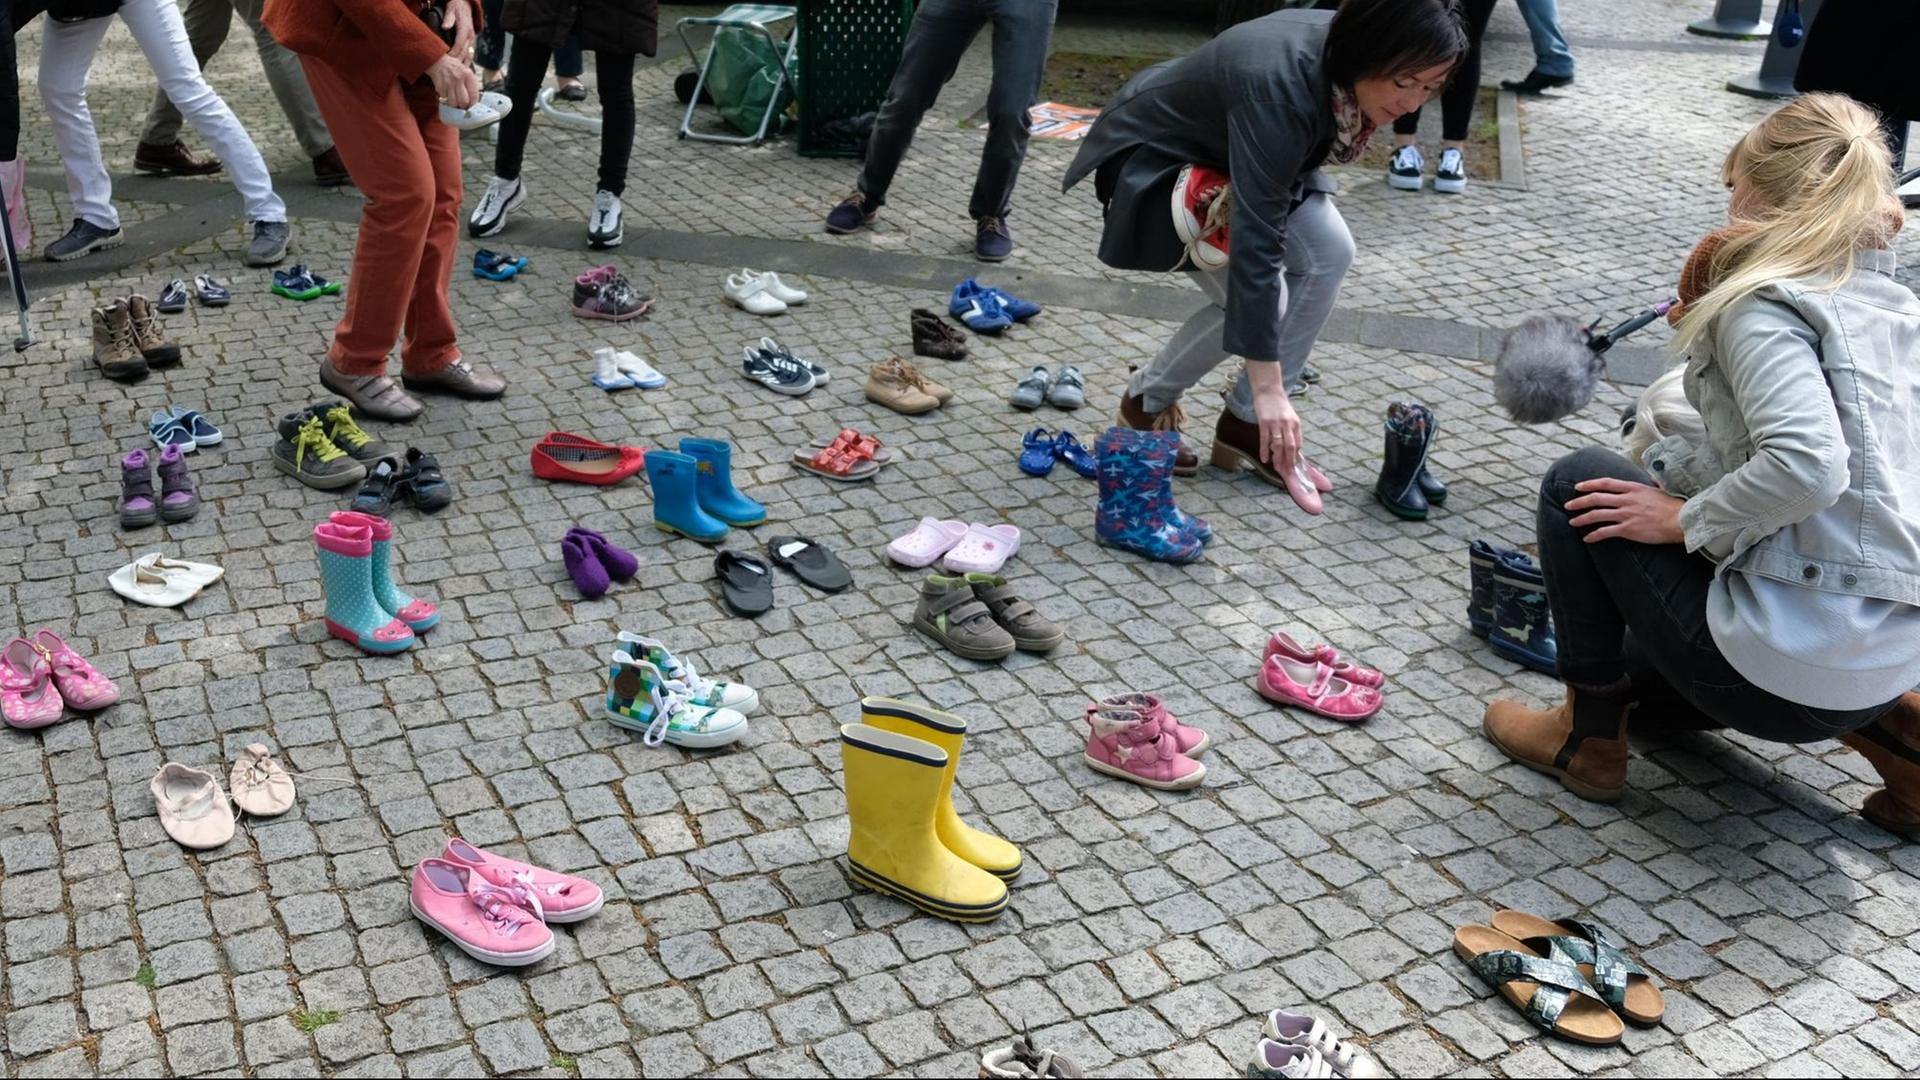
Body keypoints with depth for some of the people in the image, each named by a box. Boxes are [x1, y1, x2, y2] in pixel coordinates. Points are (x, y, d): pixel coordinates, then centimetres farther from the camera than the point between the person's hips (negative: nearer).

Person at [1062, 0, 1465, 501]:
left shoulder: (1347, 59, -16)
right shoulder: (1280, 88, -38)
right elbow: (1254, 240, -40)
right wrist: (1269, 387, -40)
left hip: (1234, 153, 8)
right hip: (1155, 157, -7)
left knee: (1330, 252, -10)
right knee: (1254, 295, -18)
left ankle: (1246, 422, 1)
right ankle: (1147, 402, 7)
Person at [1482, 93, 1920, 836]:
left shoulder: (1764, 303, -13)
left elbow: (1807, 466, -29)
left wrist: (1686, 520, -13)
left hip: (1784, 663, -9)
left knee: (1579, 484, 6)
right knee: (1643, 679, 33)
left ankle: (1590, 738, 13)